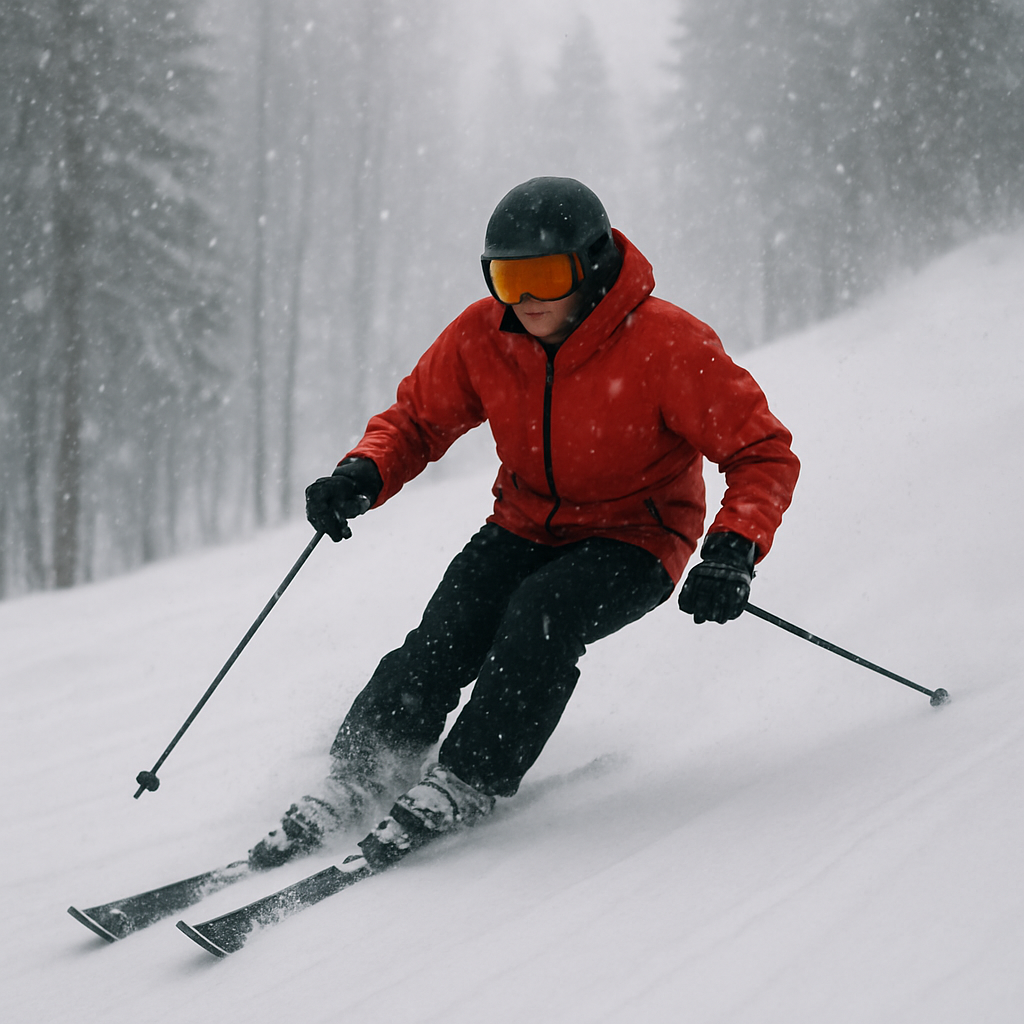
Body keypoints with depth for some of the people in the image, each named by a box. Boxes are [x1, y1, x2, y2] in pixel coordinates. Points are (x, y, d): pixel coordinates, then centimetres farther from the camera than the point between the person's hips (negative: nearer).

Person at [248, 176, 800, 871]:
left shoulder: (667, 345, -22)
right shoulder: (482, 337, -10)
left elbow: (763, 453, -17)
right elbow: (417, 419, 5)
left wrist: (733, 552, -32)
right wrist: (364, 475, -17)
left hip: (634, 540, -4)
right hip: (525, 526, 4)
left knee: (540, 614, -32)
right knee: (447, 632, -22)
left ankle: (463, 786, -25)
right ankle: (358, 779, -16)